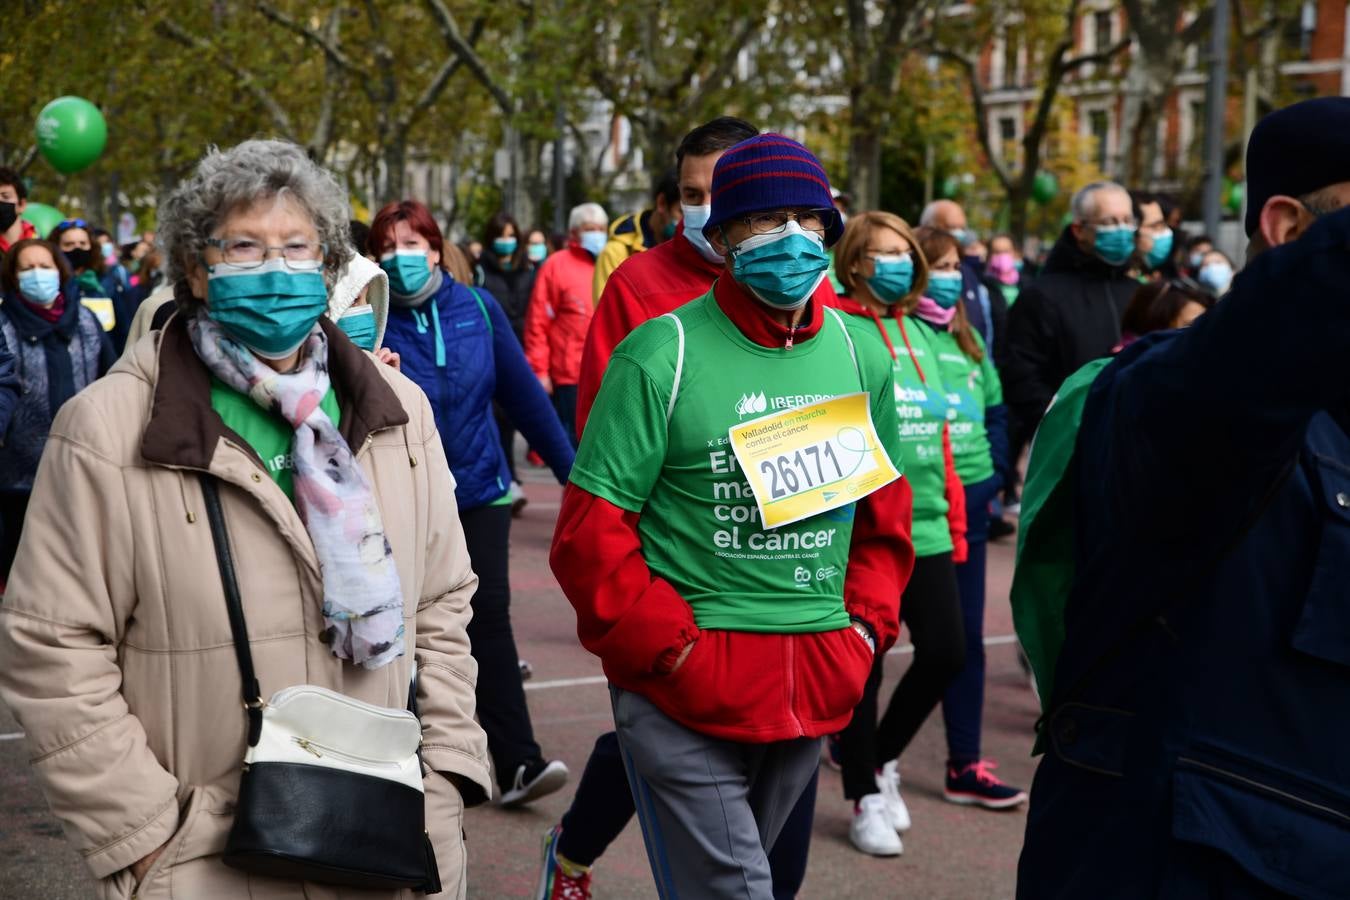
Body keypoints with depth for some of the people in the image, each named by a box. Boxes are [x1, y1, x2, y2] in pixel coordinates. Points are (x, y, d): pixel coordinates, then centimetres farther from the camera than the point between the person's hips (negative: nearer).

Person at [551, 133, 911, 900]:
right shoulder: (663, 355, -10)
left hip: (818, 689, 6)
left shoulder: (860, 357, 6)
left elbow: (886, 513, 18)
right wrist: (670, 647, -13)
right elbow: (591, 529, -10)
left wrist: (866, 627, 6)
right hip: (685, 691, -5)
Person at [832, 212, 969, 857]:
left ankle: (883, 756, 30)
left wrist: (955, 520, 15)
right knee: (862, 666, 5)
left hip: (925, 529, 6)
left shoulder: (920, 334, 14)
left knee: (946, 652, 5)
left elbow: (938, 434, 17)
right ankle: (865, 797, 22)